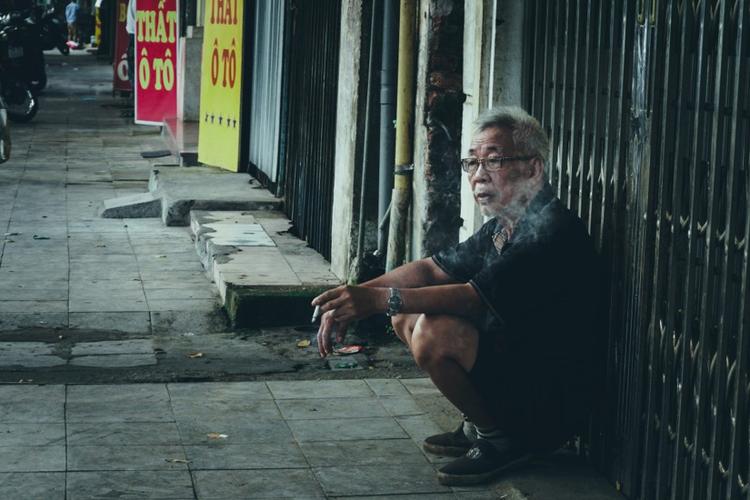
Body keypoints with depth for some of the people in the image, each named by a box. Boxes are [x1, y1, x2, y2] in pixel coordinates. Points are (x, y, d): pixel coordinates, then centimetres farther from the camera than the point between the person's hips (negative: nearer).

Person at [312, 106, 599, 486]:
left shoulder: (551, 231, -21)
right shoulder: (502, 227, 10)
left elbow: (475, 297, -29)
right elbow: (430, 270, 9)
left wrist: (379, 299, -34)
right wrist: (354, 299, -5)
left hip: (550, 407, -10)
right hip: (511, 360, 10)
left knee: (435, 333, -29)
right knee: (406, 315, 12)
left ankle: (502, 440, -6)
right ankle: (478, 425, 14)